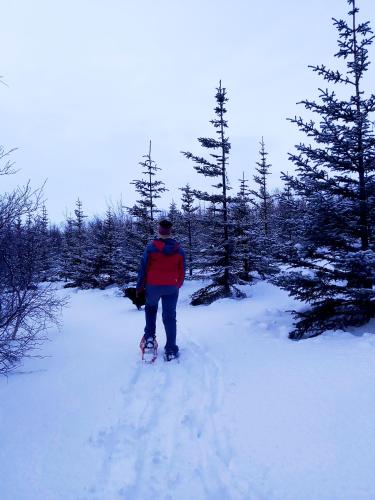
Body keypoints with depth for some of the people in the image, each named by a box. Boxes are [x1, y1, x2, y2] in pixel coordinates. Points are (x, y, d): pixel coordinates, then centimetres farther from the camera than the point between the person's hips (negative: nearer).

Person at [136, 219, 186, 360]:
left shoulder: (151, 247, -9)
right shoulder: (179, 249, 0)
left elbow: (143, 268, -6)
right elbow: (182, 271, 7)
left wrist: (139, 287, 3)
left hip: (153, 286, -1)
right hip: (171, 288, 1)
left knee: (150, 308, 26)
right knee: (170, 317, 8)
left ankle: (149, 337, 18)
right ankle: (171, 349, 10)